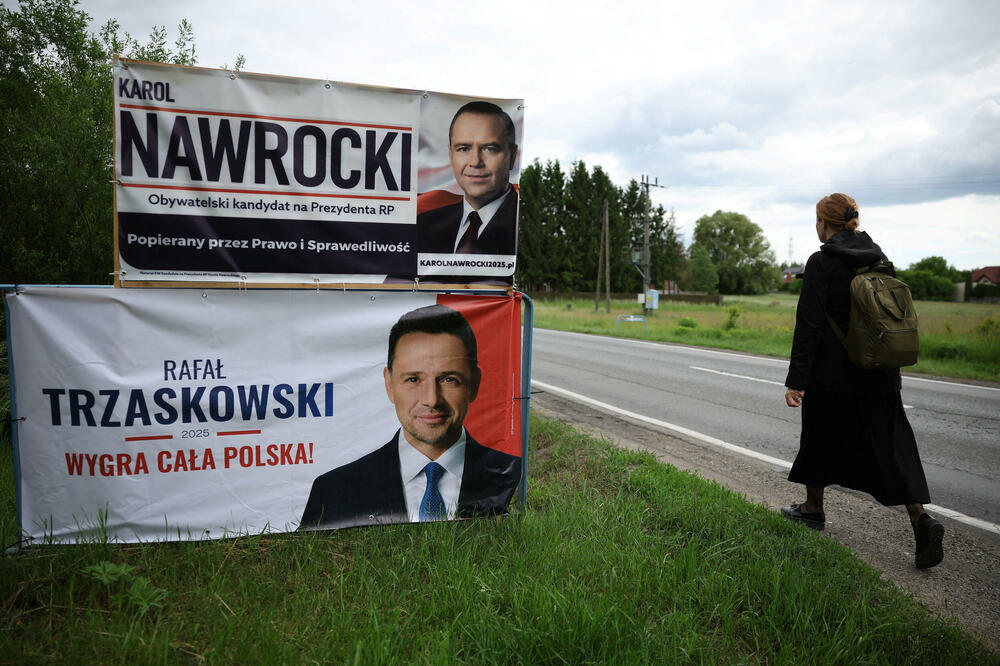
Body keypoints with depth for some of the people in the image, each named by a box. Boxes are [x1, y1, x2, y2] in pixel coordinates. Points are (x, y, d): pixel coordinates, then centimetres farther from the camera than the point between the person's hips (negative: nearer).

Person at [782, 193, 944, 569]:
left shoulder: (822, 263, -12)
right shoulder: (879, 258, 8)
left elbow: (809, 323, -17)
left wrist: (796, 379, -17)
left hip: (833, 372, -5)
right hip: (880, 375, 5)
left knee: (819, 437, 13)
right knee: (892, 445, 8)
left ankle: (813, 509, 28)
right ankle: (921, 518, -7)